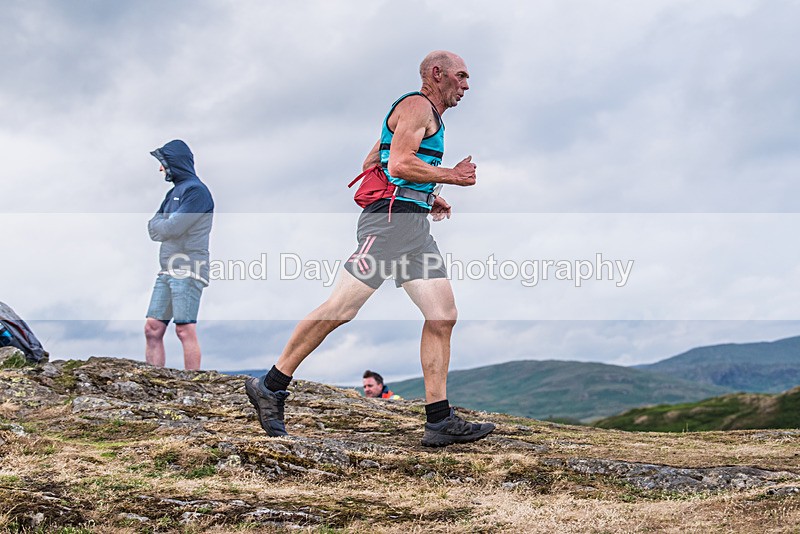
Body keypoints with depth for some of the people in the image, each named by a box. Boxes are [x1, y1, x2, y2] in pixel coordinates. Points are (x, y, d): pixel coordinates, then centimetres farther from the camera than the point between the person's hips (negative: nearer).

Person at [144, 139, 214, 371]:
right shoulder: (174, 192, 23)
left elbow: (171, 228, -15)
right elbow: (154, 230, 18)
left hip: (188, 270, -9)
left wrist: (160, 223, 6)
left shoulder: (196, 190, -7)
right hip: (167, 271, 9)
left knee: (185, 329, -11)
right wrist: (164, 223, -2)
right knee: (153, 329, 4)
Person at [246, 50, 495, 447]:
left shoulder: (428, 116, 28)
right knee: (340, 308, -10)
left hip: (415, 227, 10)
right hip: (391, 219, -10)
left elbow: (371, 163, 30)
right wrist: (452, 175, -7)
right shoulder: (417, 105, -3)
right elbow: (399, 164, -16)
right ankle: (270, 386, 0)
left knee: (443, 317, 0)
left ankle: (439, 421, -1)